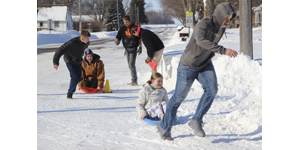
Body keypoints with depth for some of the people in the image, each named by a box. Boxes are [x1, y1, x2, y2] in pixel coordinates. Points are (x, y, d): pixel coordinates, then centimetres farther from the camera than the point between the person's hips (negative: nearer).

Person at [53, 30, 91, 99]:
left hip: (78, 62, 6)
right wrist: (56, 62, -38)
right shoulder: (72, 43, -35)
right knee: (75, 77, -18)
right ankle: (69, 93, -1)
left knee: (79, 79, 8)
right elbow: (61, 50, -33)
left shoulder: (86, 43, -14)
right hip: (70, 62, -6)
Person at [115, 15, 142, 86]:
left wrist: (140, 47, 2)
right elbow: (118, 37, 6)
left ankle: (134, 81, -11)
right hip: (127, 48, 5)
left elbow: (139, 38, 4)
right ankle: (134, 80, 18)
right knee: (130, 65, 9)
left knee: (132, 64, -15)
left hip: (133, 48, -5)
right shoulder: (123, 29, 6)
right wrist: (117, 40, -17)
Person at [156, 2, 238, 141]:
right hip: (188, 66, -6)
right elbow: (201, 41, -54)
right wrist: (223, 50, -59)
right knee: (179, 97, 7)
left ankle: (196, 121, -3)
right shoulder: (204, 24, -32)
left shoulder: (221, 26, -6)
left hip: (205, 65, 6)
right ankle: (164, 127, 27)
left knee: (212, 89, -18)